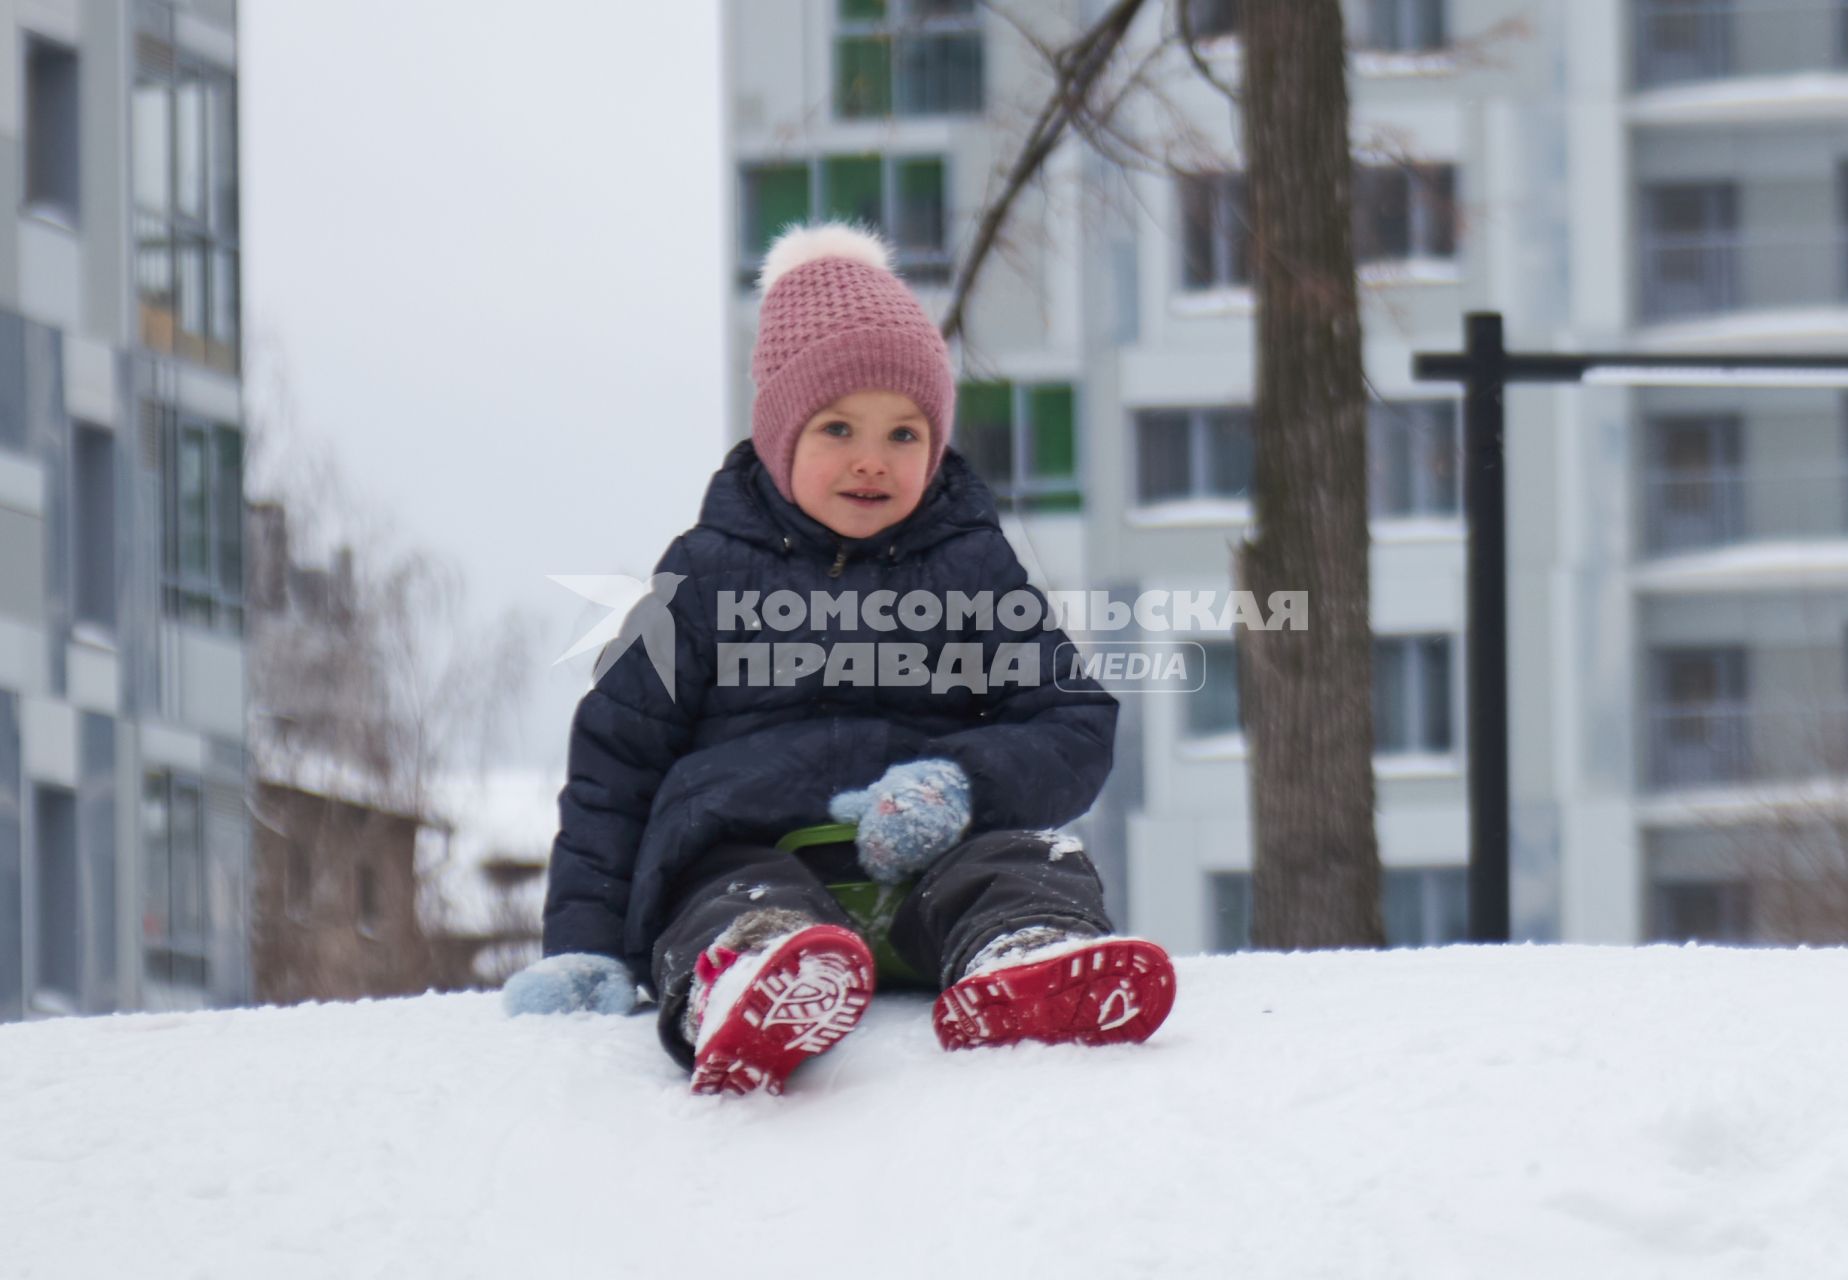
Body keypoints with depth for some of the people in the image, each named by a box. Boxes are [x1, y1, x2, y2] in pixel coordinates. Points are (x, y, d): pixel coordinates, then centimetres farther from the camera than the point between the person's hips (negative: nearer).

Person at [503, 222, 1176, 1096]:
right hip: (752, 851, -2)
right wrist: (587, 947, 4)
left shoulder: (974, 568, 19)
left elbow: (1075, 729, 12)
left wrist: (964, 784, -11)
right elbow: (613, 761, 17)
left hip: (930, 860, 2)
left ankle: (1027, 966, -67)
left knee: (1030, 859, -31)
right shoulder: (706, 576, 17)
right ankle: (758, 992, -74)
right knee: (740, 909, -37)